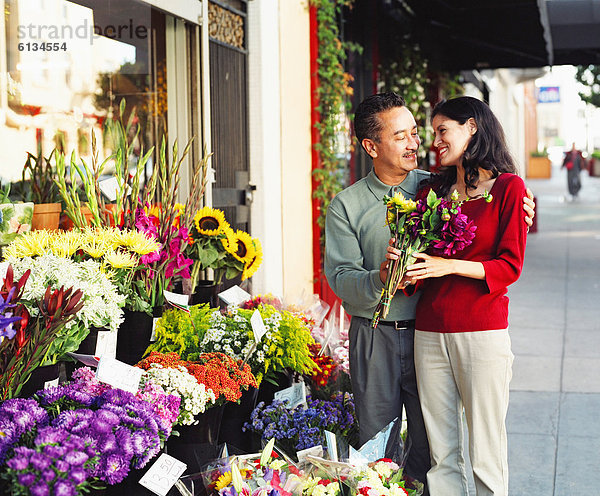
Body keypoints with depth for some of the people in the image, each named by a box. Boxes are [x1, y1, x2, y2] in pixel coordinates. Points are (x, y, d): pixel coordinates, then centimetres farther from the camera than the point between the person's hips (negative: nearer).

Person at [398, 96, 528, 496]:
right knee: (441, 456, 8)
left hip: (482, 332, -4)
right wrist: (405, 270, -7)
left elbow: (510, 266, -4)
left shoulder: (508, 187, 1)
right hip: (430, 333, 5)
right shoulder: (434, 190, 16)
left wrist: (451, 266, -16)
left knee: (486, 454, -1)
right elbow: (423, 261, 15)